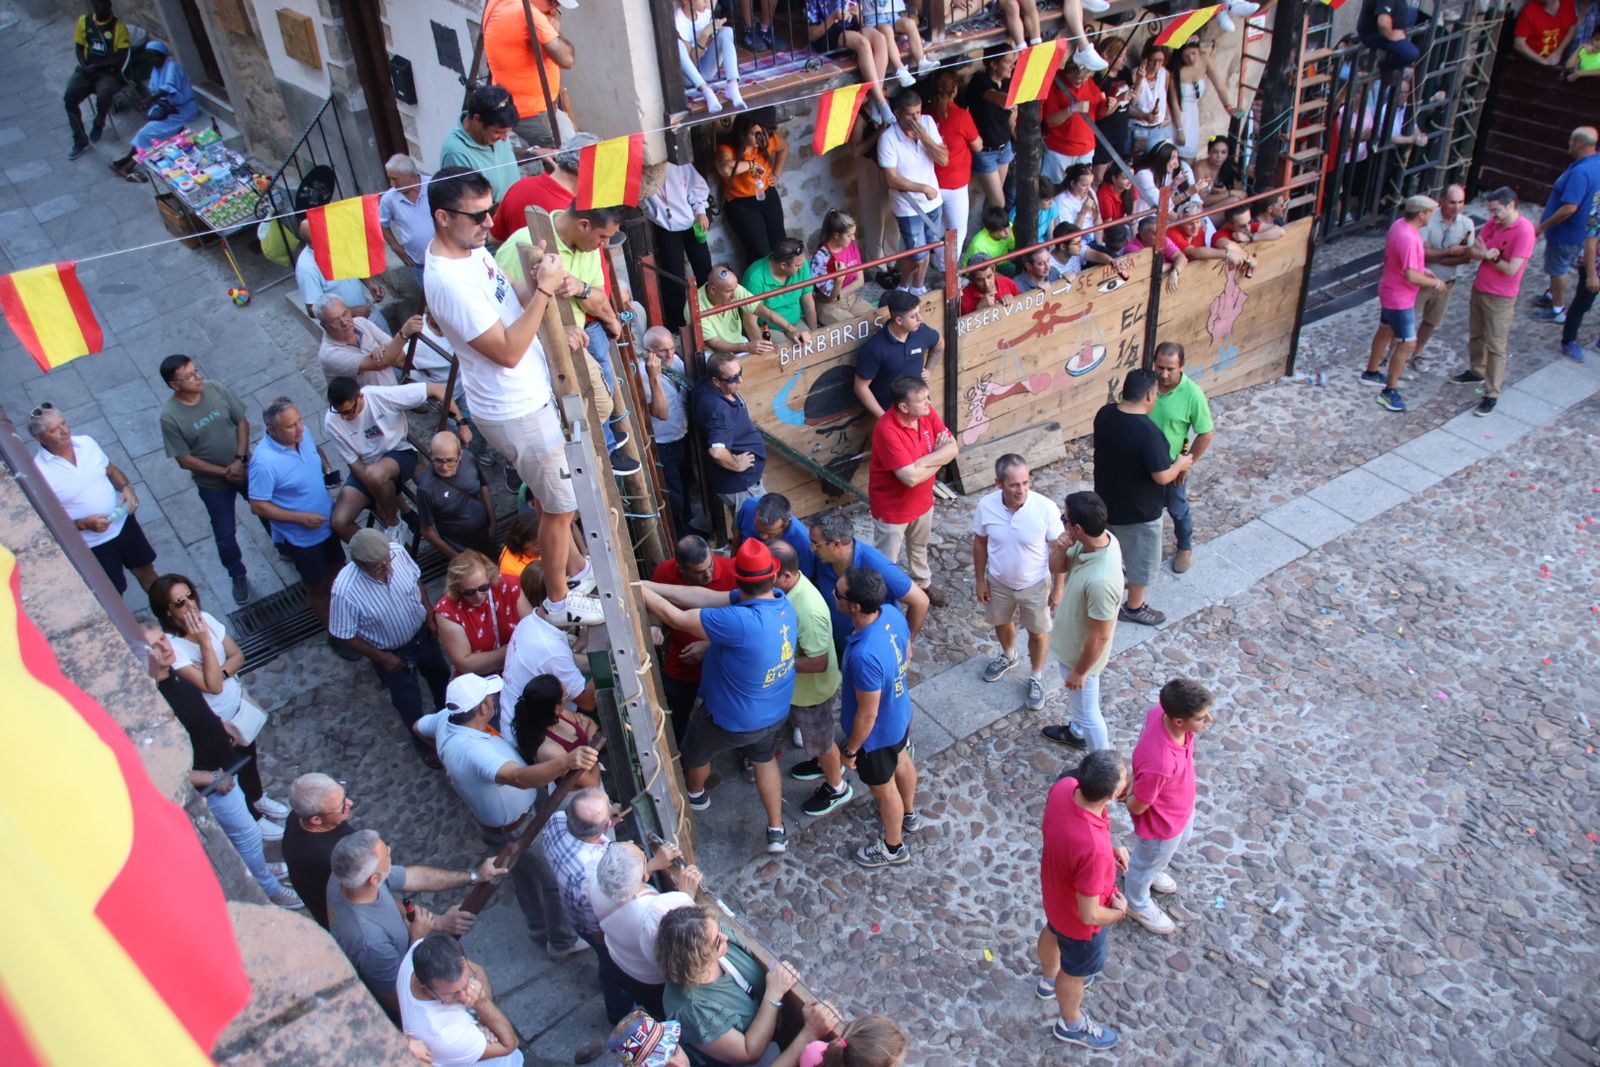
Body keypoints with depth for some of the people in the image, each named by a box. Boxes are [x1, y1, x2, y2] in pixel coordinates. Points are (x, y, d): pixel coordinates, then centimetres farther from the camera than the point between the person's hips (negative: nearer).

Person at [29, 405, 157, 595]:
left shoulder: (87, 443, -7)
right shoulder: (38, 472, -22)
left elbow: (111, 469, 9)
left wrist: (126, 486, -11)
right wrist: (84, 524, -29)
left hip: (123, 521, 5)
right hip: (92, 543, -5)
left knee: (145, 569, 24)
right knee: (113, 594, 12)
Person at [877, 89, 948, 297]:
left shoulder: (928, 122, -8)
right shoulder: (888, 138, -22)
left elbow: (944, 159, -11)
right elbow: (892, 179, -22)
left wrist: (923, 136, -24)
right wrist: (924, 188, -24)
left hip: (933, 202, 5)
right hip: (908, 207, -5)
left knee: (926, 249, 19)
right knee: (917, 256, 3)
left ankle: (917, 289, 41)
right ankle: (904, 289, 32)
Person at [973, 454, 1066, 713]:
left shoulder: (1045, 508, -29)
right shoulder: (986, 506, -23)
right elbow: (980, 544, -5)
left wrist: (1058, 588, -9)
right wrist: (980, 580, 2)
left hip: (1035, 585, -2)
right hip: (999, 582, 2)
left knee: (1038, 633, 19)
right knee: (1001, 623, 28)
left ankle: (1036, 676, 45)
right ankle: (1008, 656, 60)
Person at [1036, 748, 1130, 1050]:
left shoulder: (1064, 786, -27)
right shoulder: (1093, 850, -47)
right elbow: (1088, 915, -32)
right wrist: (1119, 912, -11)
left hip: (1055, 888, 7)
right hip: (1077, 918, -6)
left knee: (1053, 931, 36)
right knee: (1076, 971, 25)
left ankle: (1049, 979, 68)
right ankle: (1070, 1024, 55)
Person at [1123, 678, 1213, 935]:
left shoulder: (1162, 712, -28)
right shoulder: (1159, 764, -49)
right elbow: (1137, 807, -30)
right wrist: (1129, 798, -6)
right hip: (1161, 822, -7)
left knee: (1176, 845, 37)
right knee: (1149, 862, 26)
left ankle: (1150, 871, 68)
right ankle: (1137, 905, 57)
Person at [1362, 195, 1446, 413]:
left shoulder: (1401, 224, 0)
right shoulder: (1408, 238, -31)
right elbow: (1411, 276, -30)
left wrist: (1423, 270, 10)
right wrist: (1435, 283, -15)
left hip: (1391, 292, 10)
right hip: (1399, 298, -10)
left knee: (1386, 331, 25)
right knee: (1407, 343, -6)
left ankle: (1371, 373, 42)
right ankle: (1389, 392, 0)